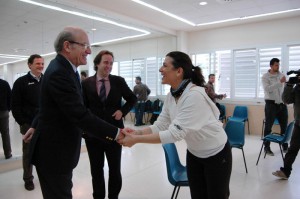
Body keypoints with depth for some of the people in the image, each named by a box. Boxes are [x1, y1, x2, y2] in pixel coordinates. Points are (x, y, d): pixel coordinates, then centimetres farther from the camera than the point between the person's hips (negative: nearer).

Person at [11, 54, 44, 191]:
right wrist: (22, 122, -9)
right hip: (29, 125, -3)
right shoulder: (21, 82, -3)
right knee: (28, 153, 10)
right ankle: (28, 179, 26)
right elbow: (15, 105, -4)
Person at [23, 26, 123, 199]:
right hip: (54, 151, -10)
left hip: (58, 146, 10)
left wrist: (36, 126, 26)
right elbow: (80, 115, -31)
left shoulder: (62, 68, 8)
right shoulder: (59, 73, -26)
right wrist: (116, 133, -28)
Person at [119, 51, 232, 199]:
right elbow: (160, 125, -6)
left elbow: (176, 133, -35)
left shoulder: (195, 95, -32)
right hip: (194, 153, 7)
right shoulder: (171, 96, -7)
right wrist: (137, 132, -23)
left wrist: (136, 140, -34)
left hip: (216, 154, -6)